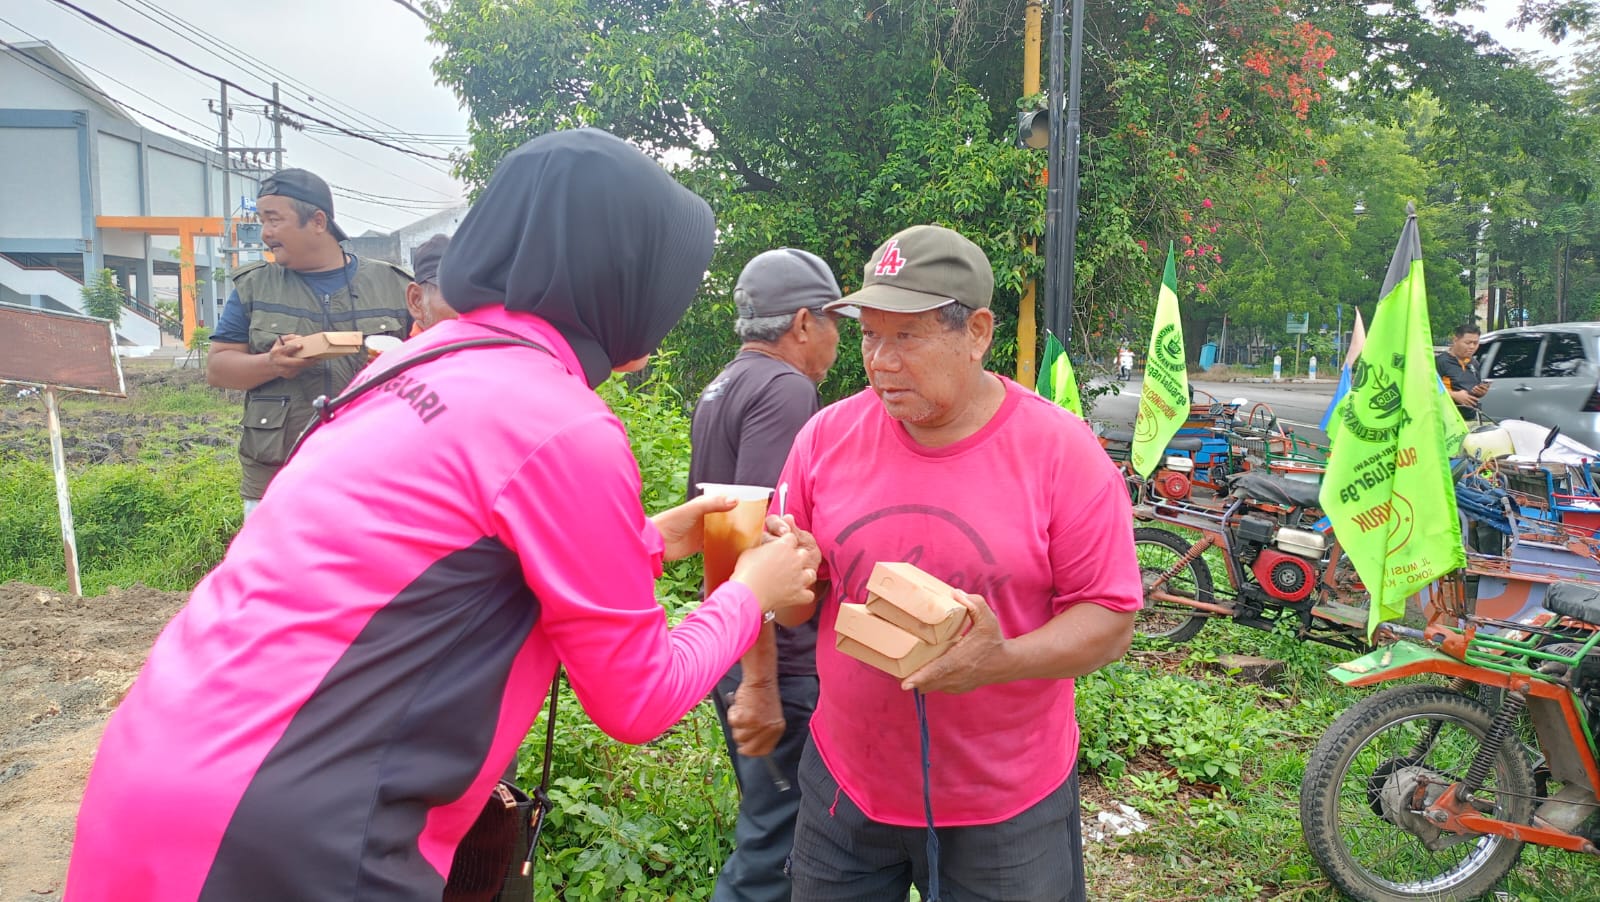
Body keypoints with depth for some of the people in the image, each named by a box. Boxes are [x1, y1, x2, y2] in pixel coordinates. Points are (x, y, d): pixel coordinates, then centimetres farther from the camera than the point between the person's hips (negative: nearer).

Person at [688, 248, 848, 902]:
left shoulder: (722, 387, 13)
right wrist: (760, 686, -27)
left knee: (769, 822, 22)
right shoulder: (785, 389, -17)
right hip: (774, 660, -10)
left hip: (727, 647, 10)